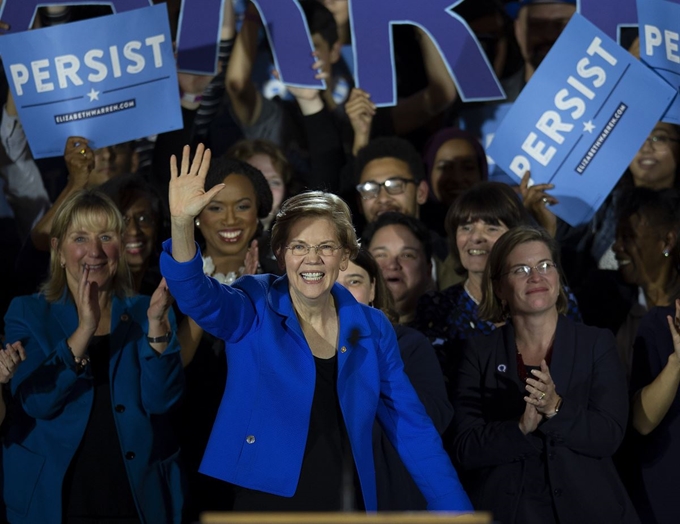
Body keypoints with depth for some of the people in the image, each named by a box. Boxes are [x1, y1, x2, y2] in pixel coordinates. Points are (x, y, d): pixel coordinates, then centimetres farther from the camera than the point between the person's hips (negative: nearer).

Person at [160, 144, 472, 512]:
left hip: (345, 506, 3)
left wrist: (455, 510, 0)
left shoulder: (371, 329, 4)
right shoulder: (255, 311, -4)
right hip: (262, 503, -3)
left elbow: (411, 429, 6)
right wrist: (182, 222, -42)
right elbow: (196, 295, -24)